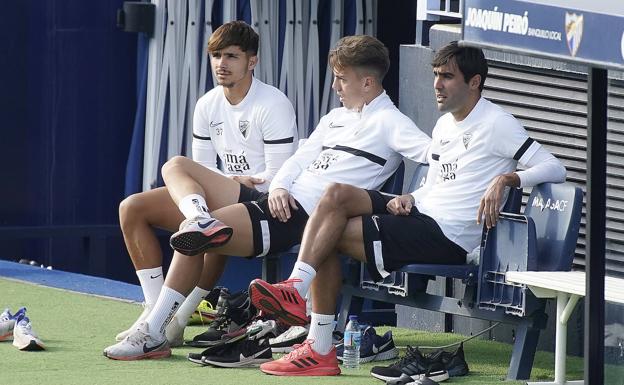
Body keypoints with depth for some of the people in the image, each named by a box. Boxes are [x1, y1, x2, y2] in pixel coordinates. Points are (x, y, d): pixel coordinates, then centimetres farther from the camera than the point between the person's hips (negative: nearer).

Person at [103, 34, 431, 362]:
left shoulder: (386, 121, -2)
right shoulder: (336, 117, 25)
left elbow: (430, 151, -16)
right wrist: (278, 187, 0)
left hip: (302, 216, -10)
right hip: (280, 198, 10)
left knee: (191, 242, -22)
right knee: (176, 167, 6)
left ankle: (154, 336, -19)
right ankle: (202, 221, -26)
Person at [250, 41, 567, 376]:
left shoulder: (496, 124, -7)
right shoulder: (444, 125, 21)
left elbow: (554, 169, -14)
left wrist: (506, 179, -30)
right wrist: (408, 198, 5)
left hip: (448, 237, -9)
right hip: (421, 216, 9)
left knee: (330, 236, -16)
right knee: (336, 195, -13)